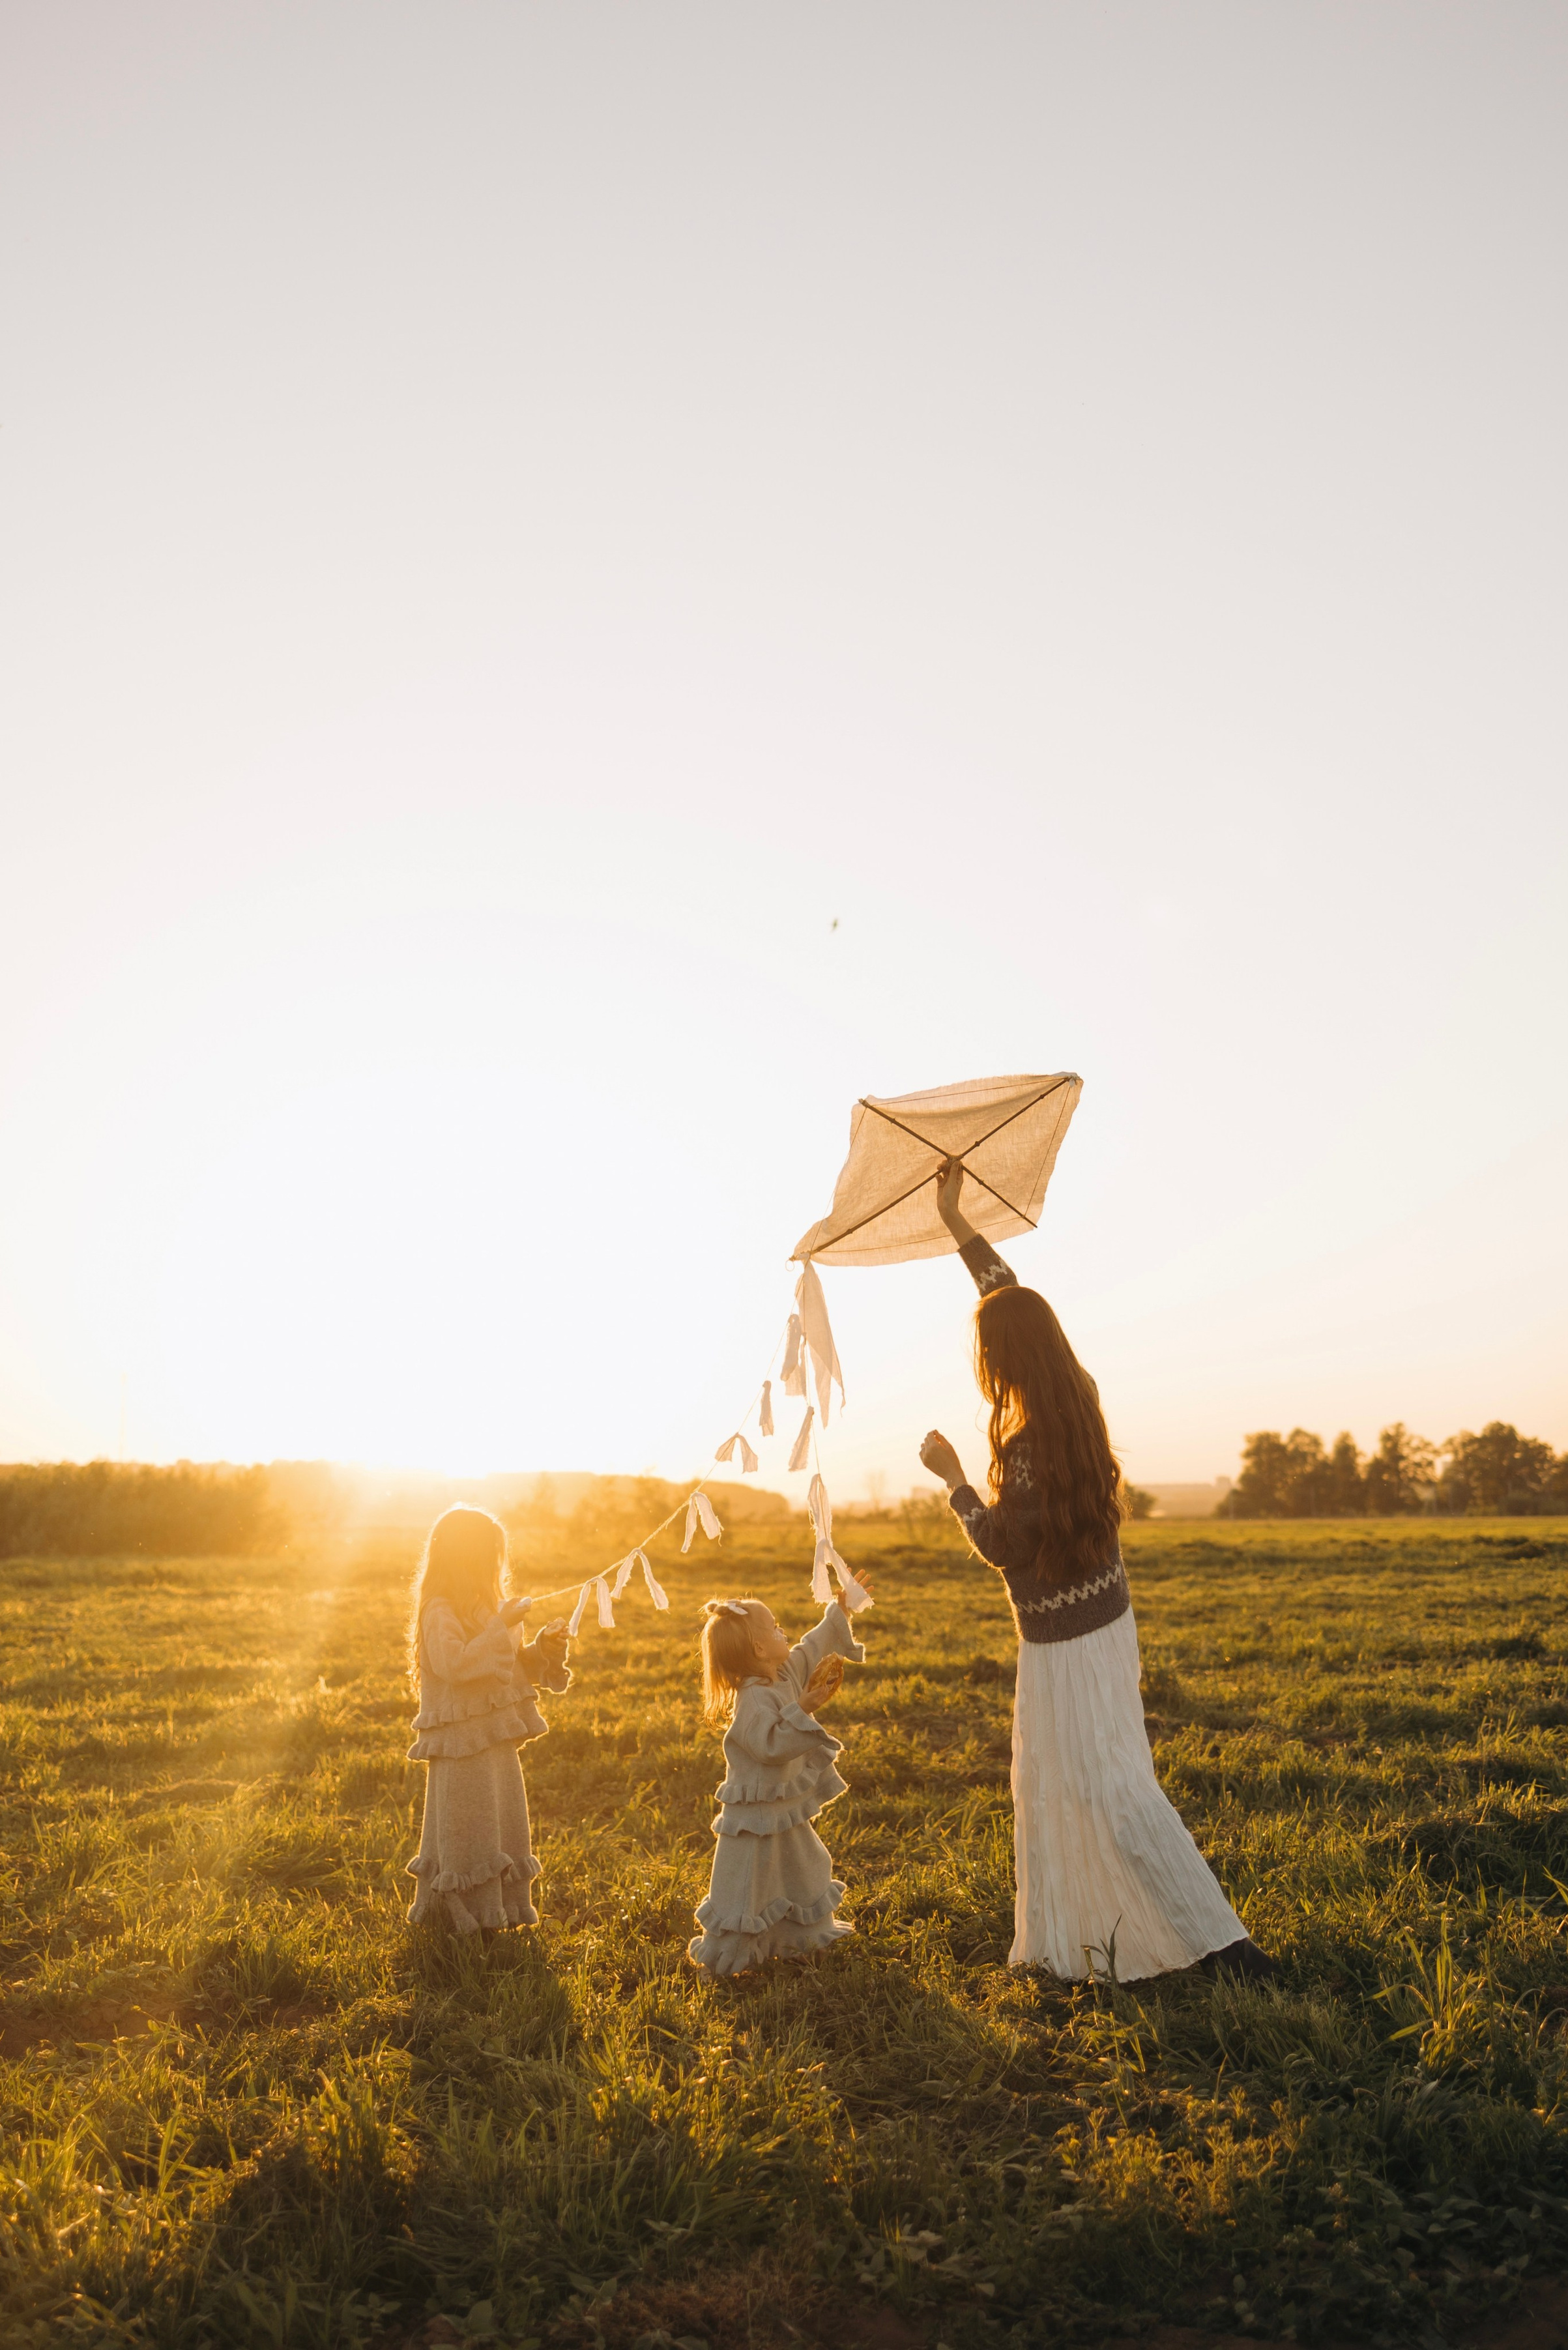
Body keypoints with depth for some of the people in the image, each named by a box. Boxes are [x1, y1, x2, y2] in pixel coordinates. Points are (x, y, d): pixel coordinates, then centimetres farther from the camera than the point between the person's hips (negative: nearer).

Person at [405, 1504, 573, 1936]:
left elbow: (513, 1668, 18)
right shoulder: (440, 1611, -16)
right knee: (465, 1825, 1)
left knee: (503, 1819, 14)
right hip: (461, 1742, -9)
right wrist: (501, 1627, -29)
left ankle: (497, 1908, 26)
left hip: (495, 1737, 9)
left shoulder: (486, 1607, 12)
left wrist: (542, 1649, 0)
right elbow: (454, 1664, -30)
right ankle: (462, 1916, 15)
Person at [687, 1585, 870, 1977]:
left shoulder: (788, 1673, 0)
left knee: (803, 1871, 25)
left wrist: (841, 1610, 18)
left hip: (787, 1810, 9)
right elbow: (772, 1745, -36)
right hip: (757, 1816, -9)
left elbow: (816, 1644, 14)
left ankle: (809, 1931, 45)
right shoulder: (753, 1700, -28)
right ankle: (723, 1956, 16)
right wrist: (803, 1710, -38)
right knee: (750, 1885, 1)